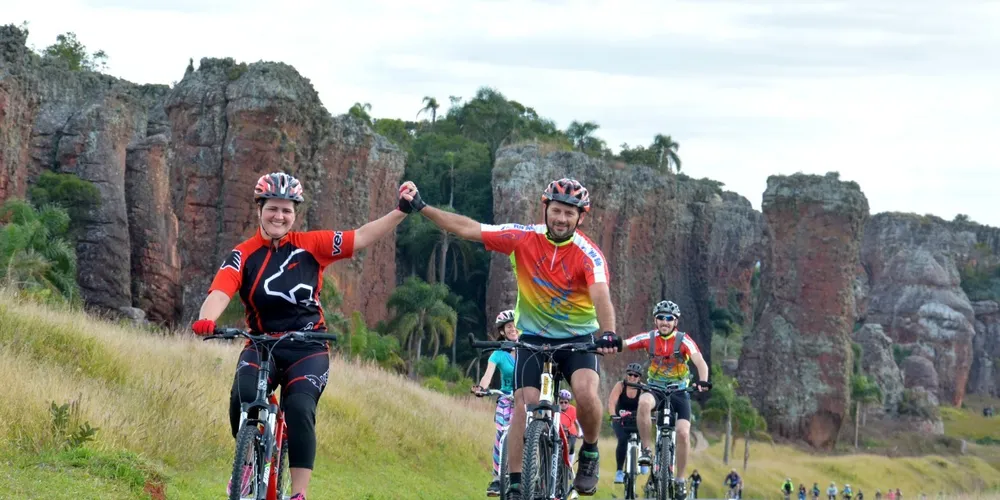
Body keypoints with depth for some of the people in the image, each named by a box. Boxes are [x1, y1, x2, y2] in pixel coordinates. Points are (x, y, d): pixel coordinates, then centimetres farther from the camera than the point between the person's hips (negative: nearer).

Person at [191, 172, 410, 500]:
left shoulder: (310, 246, 0)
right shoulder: (242, 256, -3)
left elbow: (362, 237, -1)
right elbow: (220, 293, -19)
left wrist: (401, 212, -10)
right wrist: (206, 320, -40)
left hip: (308, 350, 0)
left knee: (299, 409, -25)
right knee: (243, 396, -29)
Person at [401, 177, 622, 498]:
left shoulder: (588, 255, -20)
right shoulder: (524, 238, -13)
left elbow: (601, 297, -36)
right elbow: (467, 229, -12)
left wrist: (608, 333, -56)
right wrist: (421, 208, -17)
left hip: (578, 337, -2)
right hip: (533, 336, 2)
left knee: (586, 392, -27)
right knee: (524, 404, -14)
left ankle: (590, 454, 1)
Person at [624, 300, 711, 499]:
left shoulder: (683, 340, -15)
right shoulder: (648, 338, -9)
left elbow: (700, 361, -30)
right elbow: (621, 344, -20)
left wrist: (702, 381, -50)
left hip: (679, 390, 0)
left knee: (683, 433, -16)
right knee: (644, 403, -36)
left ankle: (680, 480, 1)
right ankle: (646, 451, -23)